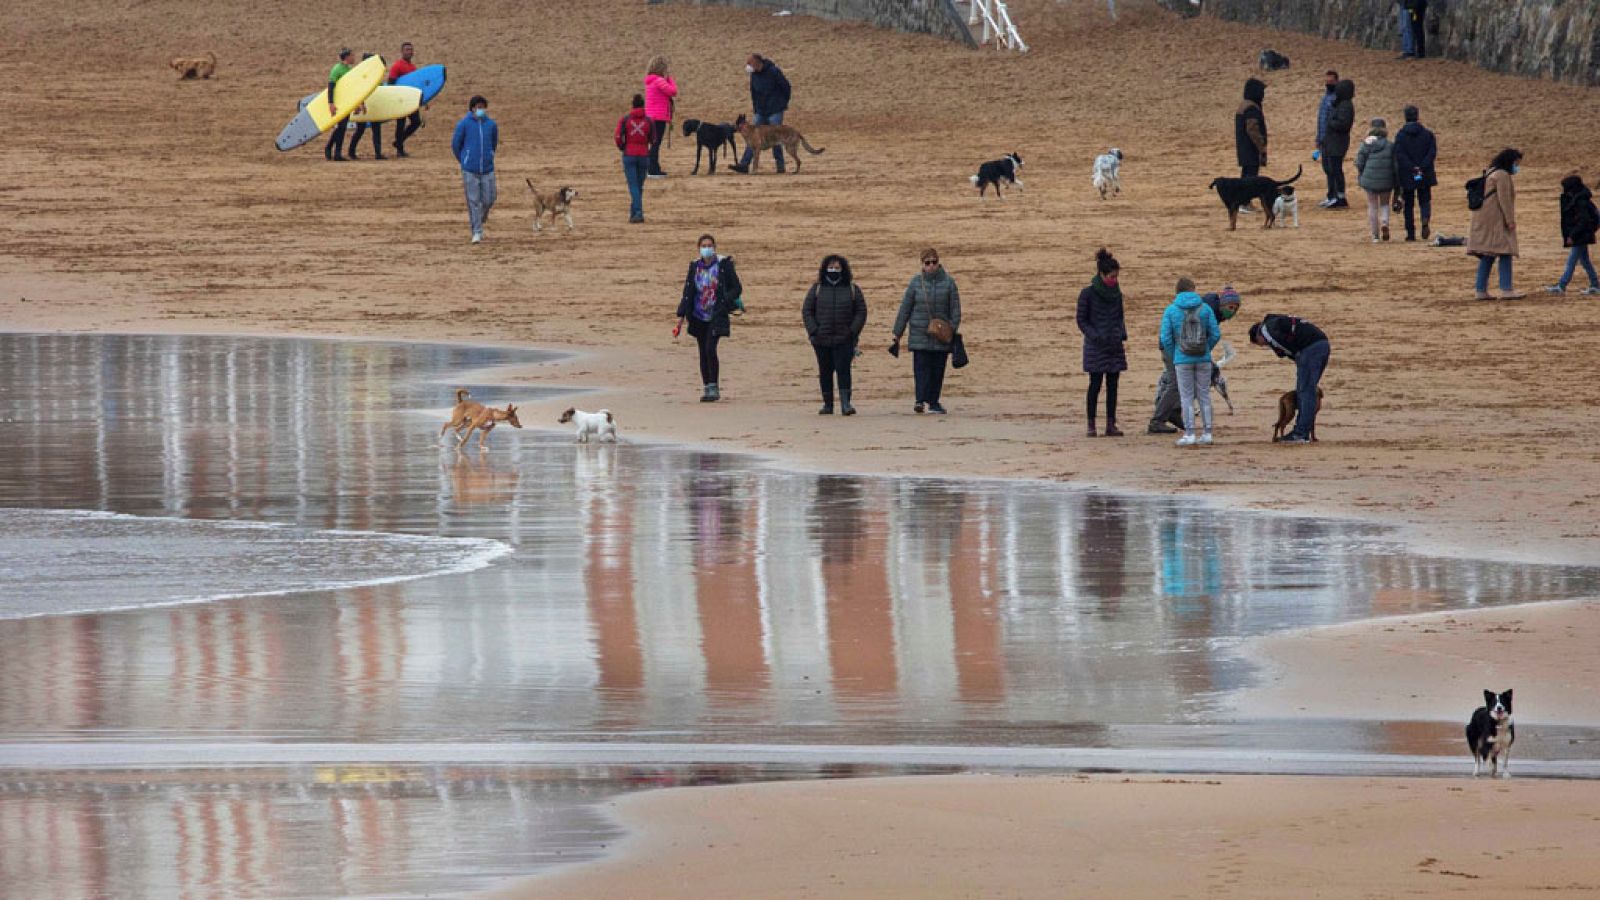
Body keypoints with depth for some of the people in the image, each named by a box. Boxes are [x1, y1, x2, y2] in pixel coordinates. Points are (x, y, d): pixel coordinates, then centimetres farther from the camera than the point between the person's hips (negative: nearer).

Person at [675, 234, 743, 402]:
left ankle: (714, 387, -11)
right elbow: (687, 292, 10)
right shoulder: (695, 267, 8)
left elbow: (737, 289, 0)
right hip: (699, 317, 4)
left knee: (710, 349, -17)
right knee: (703, 352, 6)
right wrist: (681, 316, 5)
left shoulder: (724, 264, -3)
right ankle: (707, 388, 13)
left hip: (716, 315, -4)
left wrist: (724, 302, -16)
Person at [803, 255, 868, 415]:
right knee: (825, 372, 5)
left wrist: (853, 332, -7)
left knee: (843, 369, -11)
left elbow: (861, 312, 5)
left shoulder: (852, 289, 6)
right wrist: (813, 331, -5)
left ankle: (845, 403, -13)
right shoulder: (817, 289, 8)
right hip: (822, 340, 2)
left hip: (844, 340, -2)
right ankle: (827, 404, 12)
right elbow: (806, 311, 7)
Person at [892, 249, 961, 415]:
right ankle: (921, 400, -17)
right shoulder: (916, 282, 2)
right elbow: (905, 309, 6)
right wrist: (897, 335, 6)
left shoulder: (948, 282, 2)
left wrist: (953, 329, -7)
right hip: (920, 333, -1)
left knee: (938, 369, 4)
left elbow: (955, 308, 4)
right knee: (921, 367, -11)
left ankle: (933, 401, 13)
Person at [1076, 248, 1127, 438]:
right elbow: (1082, 320, -4)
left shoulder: (1116, 293, 8)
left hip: (1114, 346, 5)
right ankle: (1091, 425, 2)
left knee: (1112, 386, 3)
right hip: (1096, 347, -5)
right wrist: (1096, 337, -16)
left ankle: (1111, 425, 5)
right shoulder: (1088, 293, -7)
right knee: (1095, 385, -4)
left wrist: (1123, 338, 3)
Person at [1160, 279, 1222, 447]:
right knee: (1204, 395, 10)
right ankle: (1207, 433, 10)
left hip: (1183, 360, -2)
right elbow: (1215, 334, -1)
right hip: (1203, 359, 2)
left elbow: (1166, 338, -6)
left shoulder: (1170, 311, -3)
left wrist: (1173, 357, 9)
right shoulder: (1205, 308, 0)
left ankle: (1189, 434, 0)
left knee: (1187, 397, 4)